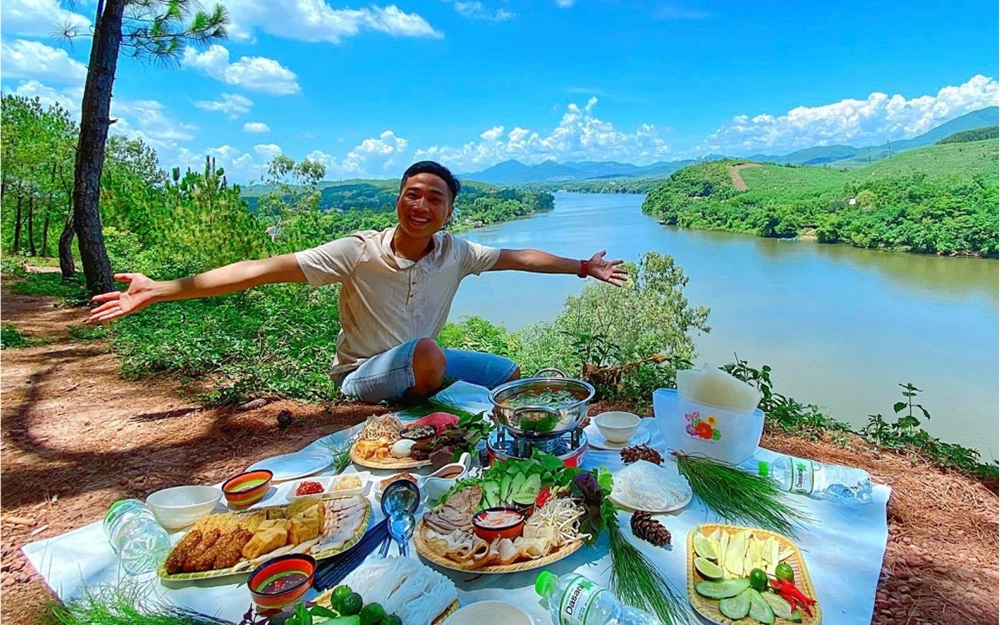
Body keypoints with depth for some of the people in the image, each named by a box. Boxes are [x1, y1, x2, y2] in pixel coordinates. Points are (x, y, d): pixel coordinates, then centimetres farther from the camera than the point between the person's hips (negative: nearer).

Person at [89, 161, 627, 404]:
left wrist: (584, 267, 10)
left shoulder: (455, 253, -8)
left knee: (512, 377, 7)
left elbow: (519, 258, 3)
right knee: (427, 354, -37)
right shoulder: (358, 252, -22)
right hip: (362, 376, -6)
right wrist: (163, 290, -32)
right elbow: (264, 269, -27)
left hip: (422, 365, 6)